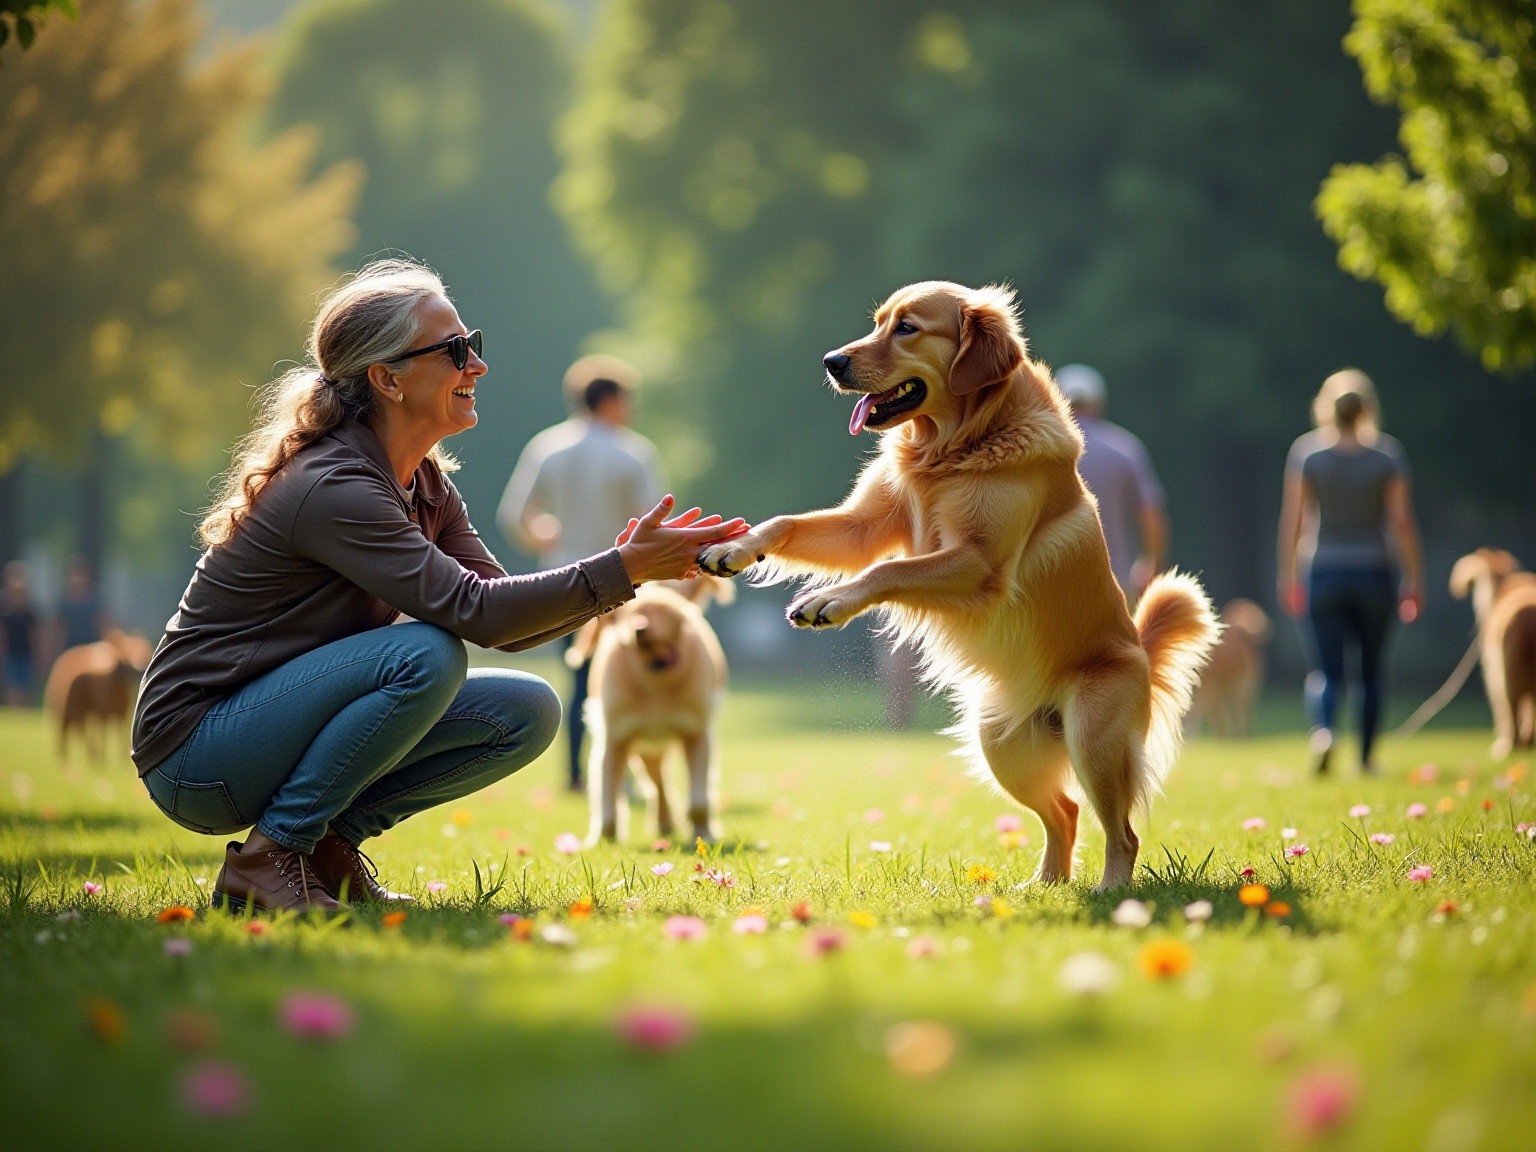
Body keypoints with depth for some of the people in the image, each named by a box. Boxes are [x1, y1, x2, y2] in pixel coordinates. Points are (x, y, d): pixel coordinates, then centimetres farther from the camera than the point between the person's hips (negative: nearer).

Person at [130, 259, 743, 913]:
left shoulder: (424, 484, 6)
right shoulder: (331, 489, -23)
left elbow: (509, 626, 2)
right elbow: (474, 611, -29)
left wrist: (630, 565, -12)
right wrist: (623, 570, -27)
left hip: (283, 722, 9)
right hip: (195, 754, -9)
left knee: (527, 715, -3)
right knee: (425, 656, -29)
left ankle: (329, 842, 3)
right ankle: (269, 856, -17)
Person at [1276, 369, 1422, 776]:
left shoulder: (1306, 452, -3)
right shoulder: (1387, 454, -3)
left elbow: (1292, 518, -5)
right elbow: (1401, 520, -5)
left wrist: (1288, 575, 2)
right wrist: (1413, 578, 2)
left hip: (1324, 572, 0)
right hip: (1374, 573, 0)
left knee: (1325, 670, 2)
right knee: (1371, 670, 14)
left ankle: (1323, 728, -26)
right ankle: (1366, 756, 15)